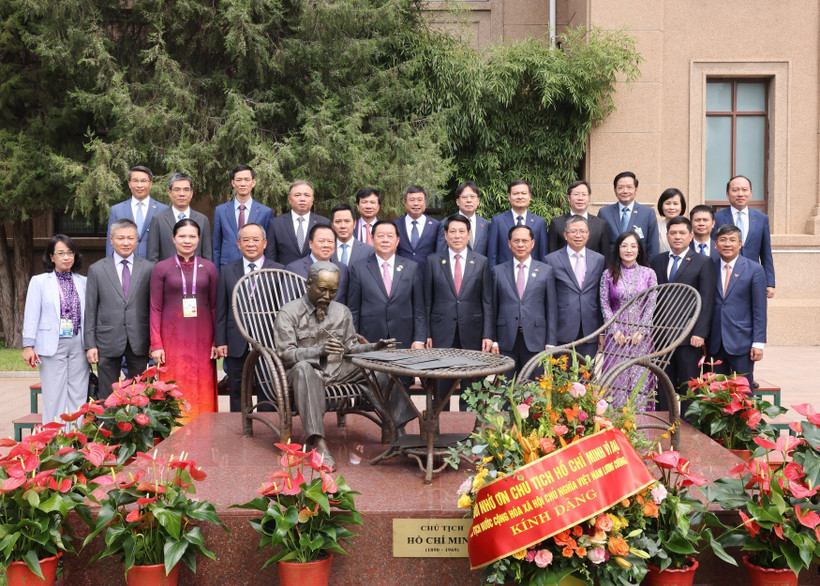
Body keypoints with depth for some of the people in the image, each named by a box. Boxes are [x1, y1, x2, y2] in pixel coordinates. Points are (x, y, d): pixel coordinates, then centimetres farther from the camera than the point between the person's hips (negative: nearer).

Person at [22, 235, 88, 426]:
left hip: (78, 345, 2)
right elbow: (31, 315, 1)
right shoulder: (39, 281, 3)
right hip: (53, 345, -2)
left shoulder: (83, 282, 8)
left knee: (79, 395, 5)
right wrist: (28, 345, -4)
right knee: (54, 396, 0)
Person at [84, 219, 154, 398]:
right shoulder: (96, 269, 5)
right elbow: (90, 310, 4)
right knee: (107, 397, 6)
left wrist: (155, 342, 1)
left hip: (139, 343, 0)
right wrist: (90, 344, -2)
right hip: (108, 343, 0)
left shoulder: (149, 268, 5)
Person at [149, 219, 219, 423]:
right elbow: (155, 308, 2)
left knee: (203, 393, 1)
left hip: (202, 338, 1)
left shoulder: (208, 268, 7)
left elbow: (214, 306, 9)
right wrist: (156, 344, -4)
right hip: (172, 338, -1)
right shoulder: (161, 268, 3)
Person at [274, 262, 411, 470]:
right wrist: (320, 351, -28)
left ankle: (398, 429, -28)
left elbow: (351, 348, 13)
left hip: (337, 371, 5)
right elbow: (286, 355, -12)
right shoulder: (289, 313, -2)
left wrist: (374, 347, -8)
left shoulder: (342, 312, 14)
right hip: (304, 373, -5)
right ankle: (317, 441, -50)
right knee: (304, 368, -40)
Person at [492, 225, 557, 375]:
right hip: (506, 341, 1)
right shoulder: (498, 271, 9)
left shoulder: (546, 271, 7)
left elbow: (552, 308, 5)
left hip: (535, 341, 0)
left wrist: (551, 343, -1)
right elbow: (493, 308, 8)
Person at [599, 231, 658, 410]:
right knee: (617, 380, -1)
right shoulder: (608, 274, 4)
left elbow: (652, 305, 1)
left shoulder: (648, 274, 5)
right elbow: (605, 304, 2)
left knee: (641, 378, 0)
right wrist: (615, 330, -8)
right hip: (617, 333, 0)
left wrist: (641, 331, -8)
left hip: (641, 335, 0)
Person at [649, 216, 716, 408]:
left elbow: (707, 301, -6)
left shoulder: (703, 262, 0)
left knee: (689, 385, 1)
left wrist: (700, 333, -14)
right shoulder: (657, 261, 12)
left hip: (690, 336, -4)